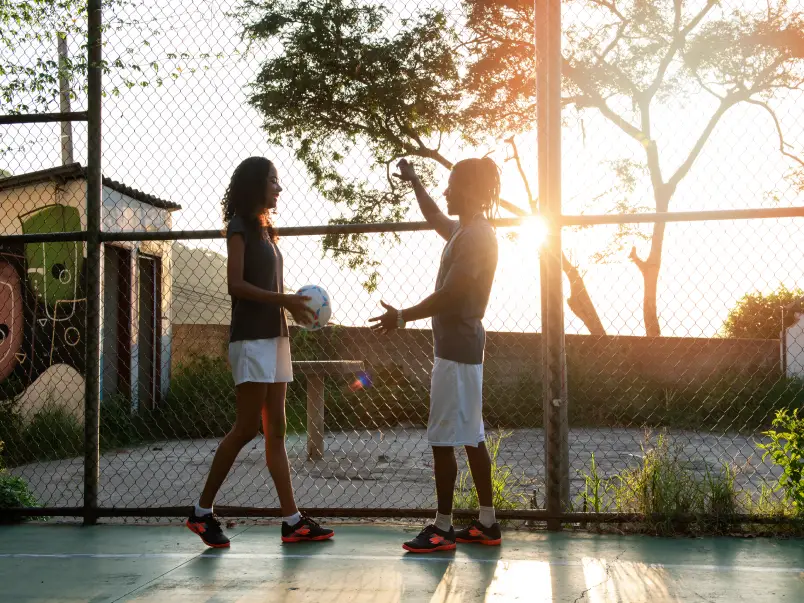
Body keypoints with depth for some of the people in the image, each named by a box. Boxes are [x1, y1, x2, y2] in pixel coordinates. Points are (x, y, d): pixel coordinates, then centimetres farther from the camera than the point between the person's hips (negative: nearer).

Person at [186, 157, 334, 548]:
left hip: (274, 336, 9)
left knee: (276, 432, 5)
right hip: (251, 338, -8)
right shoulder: (240, 227, -5)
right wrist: (283, 299, -19)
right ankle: (202, 512, 2)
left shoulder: (265, 230, 19)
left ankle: (292, 521, 6)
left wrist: (294, 305, 5)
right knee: (247, 428, -8)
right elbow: (236, 284, -15)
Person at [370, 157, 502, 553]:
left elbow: (449, 295, -21)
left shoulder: (475, 236, -15)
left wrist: (402, 317, -15)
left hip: (456, 347, -10)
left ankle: (442, 528, 0)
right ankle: (487, 524, 17)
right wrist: (414, 183, 43)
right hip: (463, 345, 10)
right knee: (471, 437, 12)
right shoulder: (465, 230, 15)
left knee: (443, 439, -6)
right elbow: (436, 220, 38)